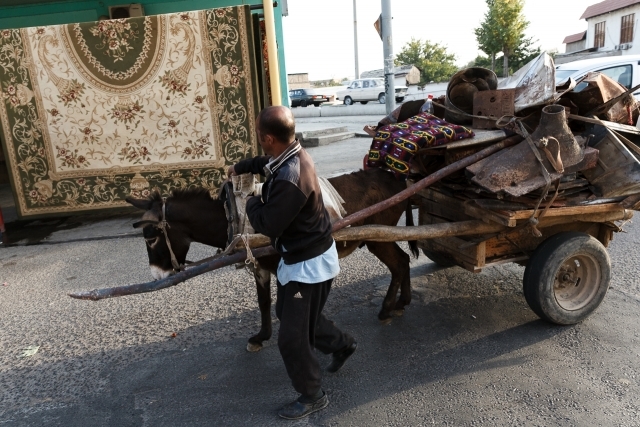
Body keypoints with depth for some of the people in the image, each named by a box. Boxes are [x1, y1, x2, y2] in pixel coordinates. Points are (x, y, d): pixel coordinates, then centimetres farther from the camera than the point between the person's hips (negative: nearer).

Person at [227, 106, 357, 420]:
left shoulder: (290, 179, -34)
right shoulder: (292, 154, -3)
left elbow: (268, 224, -26)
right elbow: (265, 162, 23)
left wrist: (252, 203, -7)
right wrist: (240, 167, 33)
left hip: (309, 263, -10)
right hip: (298, 257, 10)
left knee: (292, 337, 3)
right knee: (287, 313, 27)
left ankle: (312, 396, 27)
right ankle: (342, 344, 47)